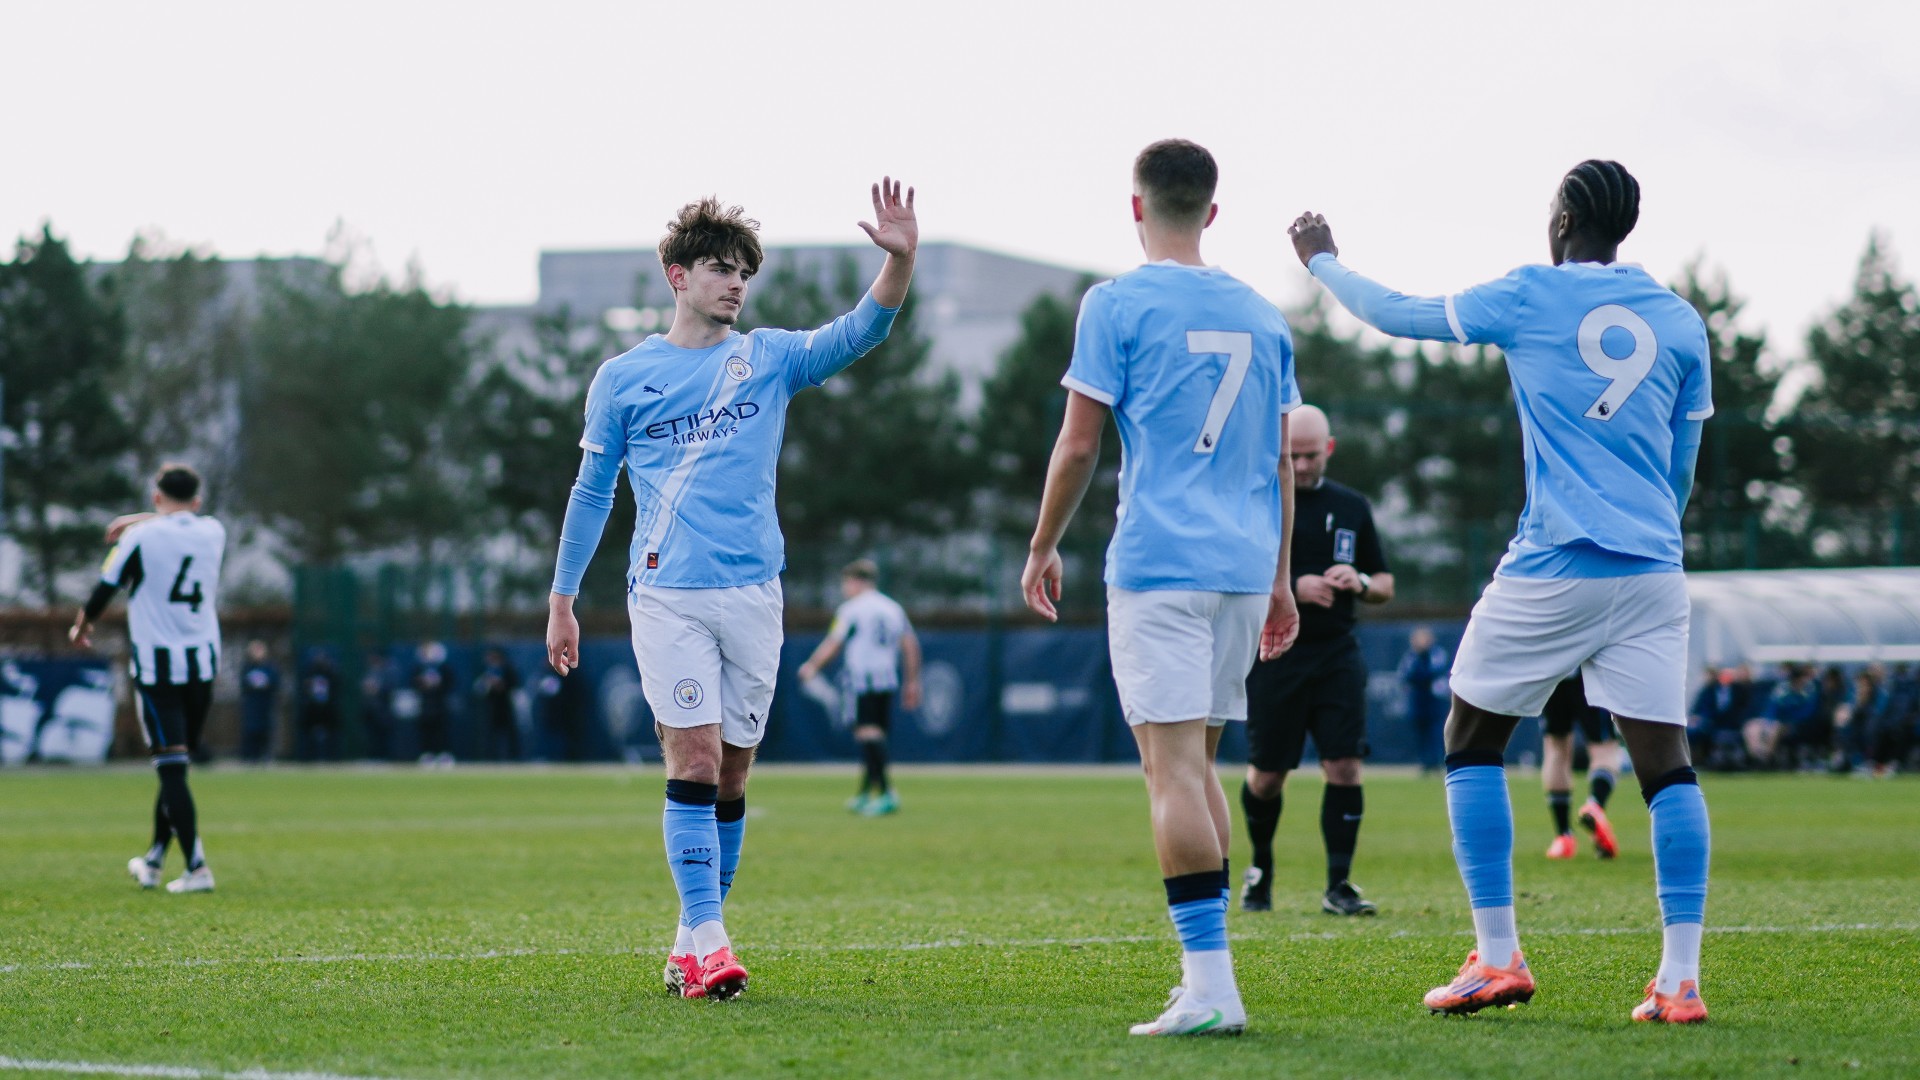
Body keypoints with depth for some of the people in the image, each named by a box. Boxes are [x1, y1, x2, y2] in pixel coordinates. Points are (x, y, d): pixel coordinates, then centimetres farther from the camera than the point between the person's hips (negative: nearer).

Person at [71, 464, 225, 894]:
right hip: (203, 664, 4)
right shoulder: (214, 533, 4)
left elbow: (105, 588, 1)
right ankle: (153, 861, 25)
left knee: (172, 768, -6)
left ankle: (197, 868, -15)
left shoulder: (140, 538, -8)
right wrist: (143, 521, 35)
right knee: (174, 766, 16)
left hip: (157, 667, -4)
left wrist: (81, 627, 20)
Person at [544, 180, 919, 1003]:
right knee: (694, 760, -13)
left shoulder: (770, 358, 9)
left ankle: (693, 943, 15)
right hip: (665, 595, -3)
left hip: (752, 593, 3)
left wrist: (899, 261, -24)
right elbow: (591, 493, 12)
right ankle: (706, 941, -15)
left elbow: (859, 333, -6)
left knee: (731, 775, 5)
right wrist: (562, 601, 11)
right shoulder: (622, 378, 6)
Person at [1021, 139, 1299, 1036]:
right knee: (1197, 760, 16)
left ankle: (1212, 986, -17)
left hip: (1157, 560, -6)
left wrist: (1044, 548, 8)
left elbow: (1077, 443, -4)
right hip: (1244, 564, 6)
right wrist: (1280, 579, 22)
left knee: (1172, 766, -9)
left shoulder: (1118, 304, -3)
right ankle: (1203, 975, 16)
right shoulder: (1260, 315, 13)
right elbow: (1280, 459, 17)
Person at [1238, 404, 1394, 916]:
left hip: (1337, 656, 2)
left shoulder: (1352, 507, 11)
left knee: (1345, 766, -9)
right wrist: (1292, 589, -17)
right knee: (1267, 776, 4)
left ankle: (1338, 884, -5)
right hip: (1273, 657, -2)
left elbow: (1386, 585, 16)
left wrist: (1360, 582, -6)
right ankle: (1260, 869, 28)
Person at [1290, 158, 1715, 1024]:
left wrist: (1323, 262, 29)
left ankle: (1498, 957, 7)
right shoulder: (1680, 321, 9)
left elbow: (1400, 317, 13)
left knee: (1472, 742, 12)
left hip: (1553, 567, -3)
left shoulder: (1531, 298, 0)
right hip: (1651, 572, 3)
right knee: (1664, 761, 0)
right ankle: (1680, 978, -8)